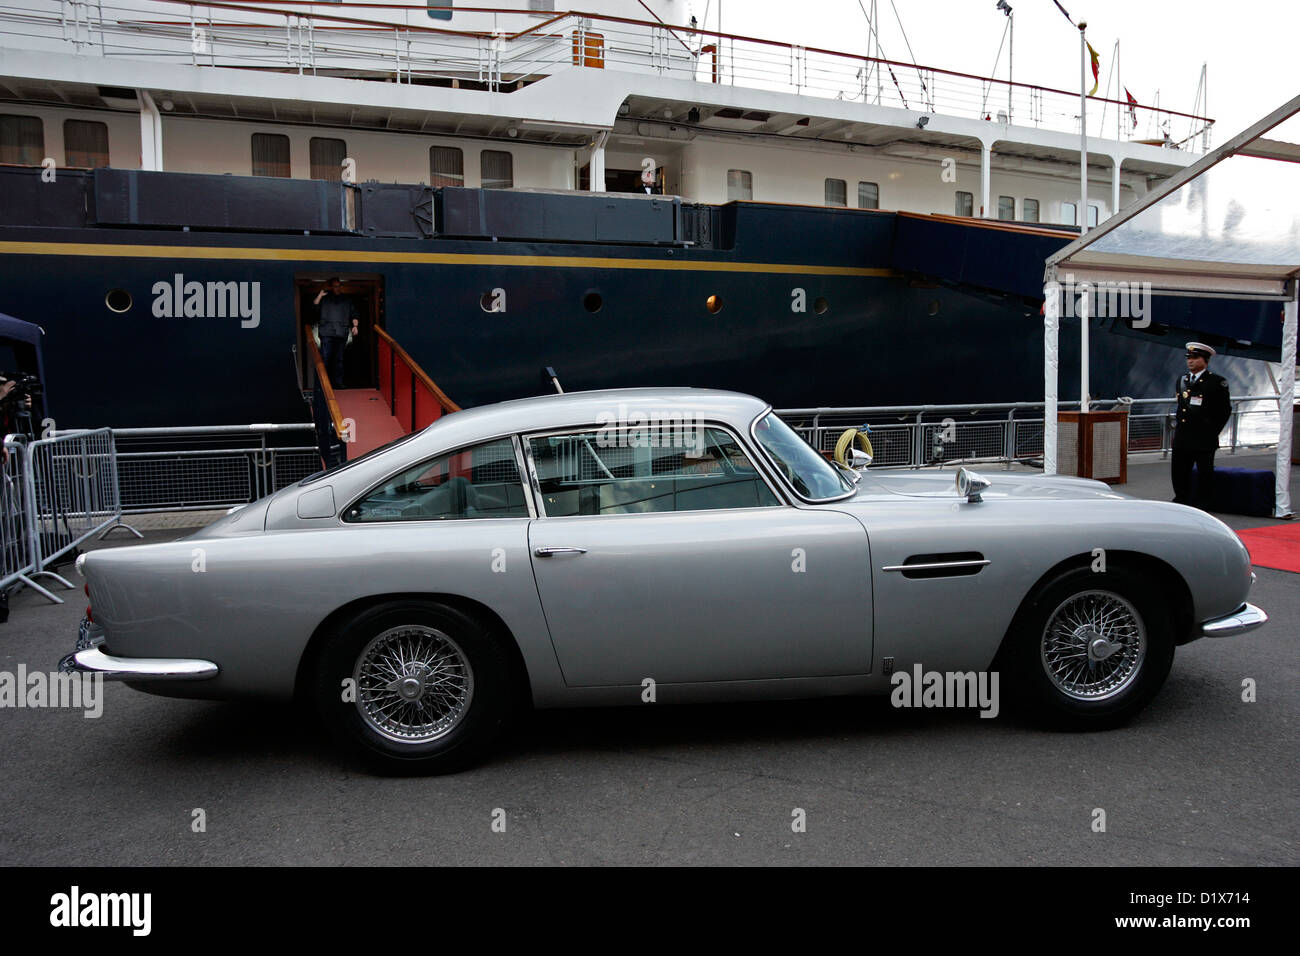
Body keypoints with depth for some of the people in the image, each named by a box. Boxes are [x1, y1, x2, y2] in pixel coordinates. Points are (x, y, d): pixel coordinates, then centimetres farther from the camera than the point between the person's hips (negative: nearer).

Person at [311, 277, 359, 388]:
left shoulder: (347, 299, 18)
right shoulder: (325, 297, 15)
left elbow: (354, 314, 17)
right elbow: (314, 306, 4)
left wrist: (355, 326, 2)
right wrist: (320, 295, -7)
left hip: (341, 333, 1)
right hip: (326, 332, -1)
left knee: (339, 359, 1)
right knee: (325, 358, -9)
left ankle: (338, 382, 4)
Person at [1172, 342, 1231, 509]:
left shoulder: (1217, 382, -5)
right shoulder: (1182, 380, 13)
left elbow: (1225, 410, 0)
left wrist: (1213, 431, -3)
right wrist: (1178, 426, 14)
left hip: (1204, 440, -5)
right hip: (1182, 438, 5)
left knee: (1204, 473, 3)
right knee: (1179, 472, 9)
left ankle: (1204, 504, 13)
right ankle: (1182, 500, 22)